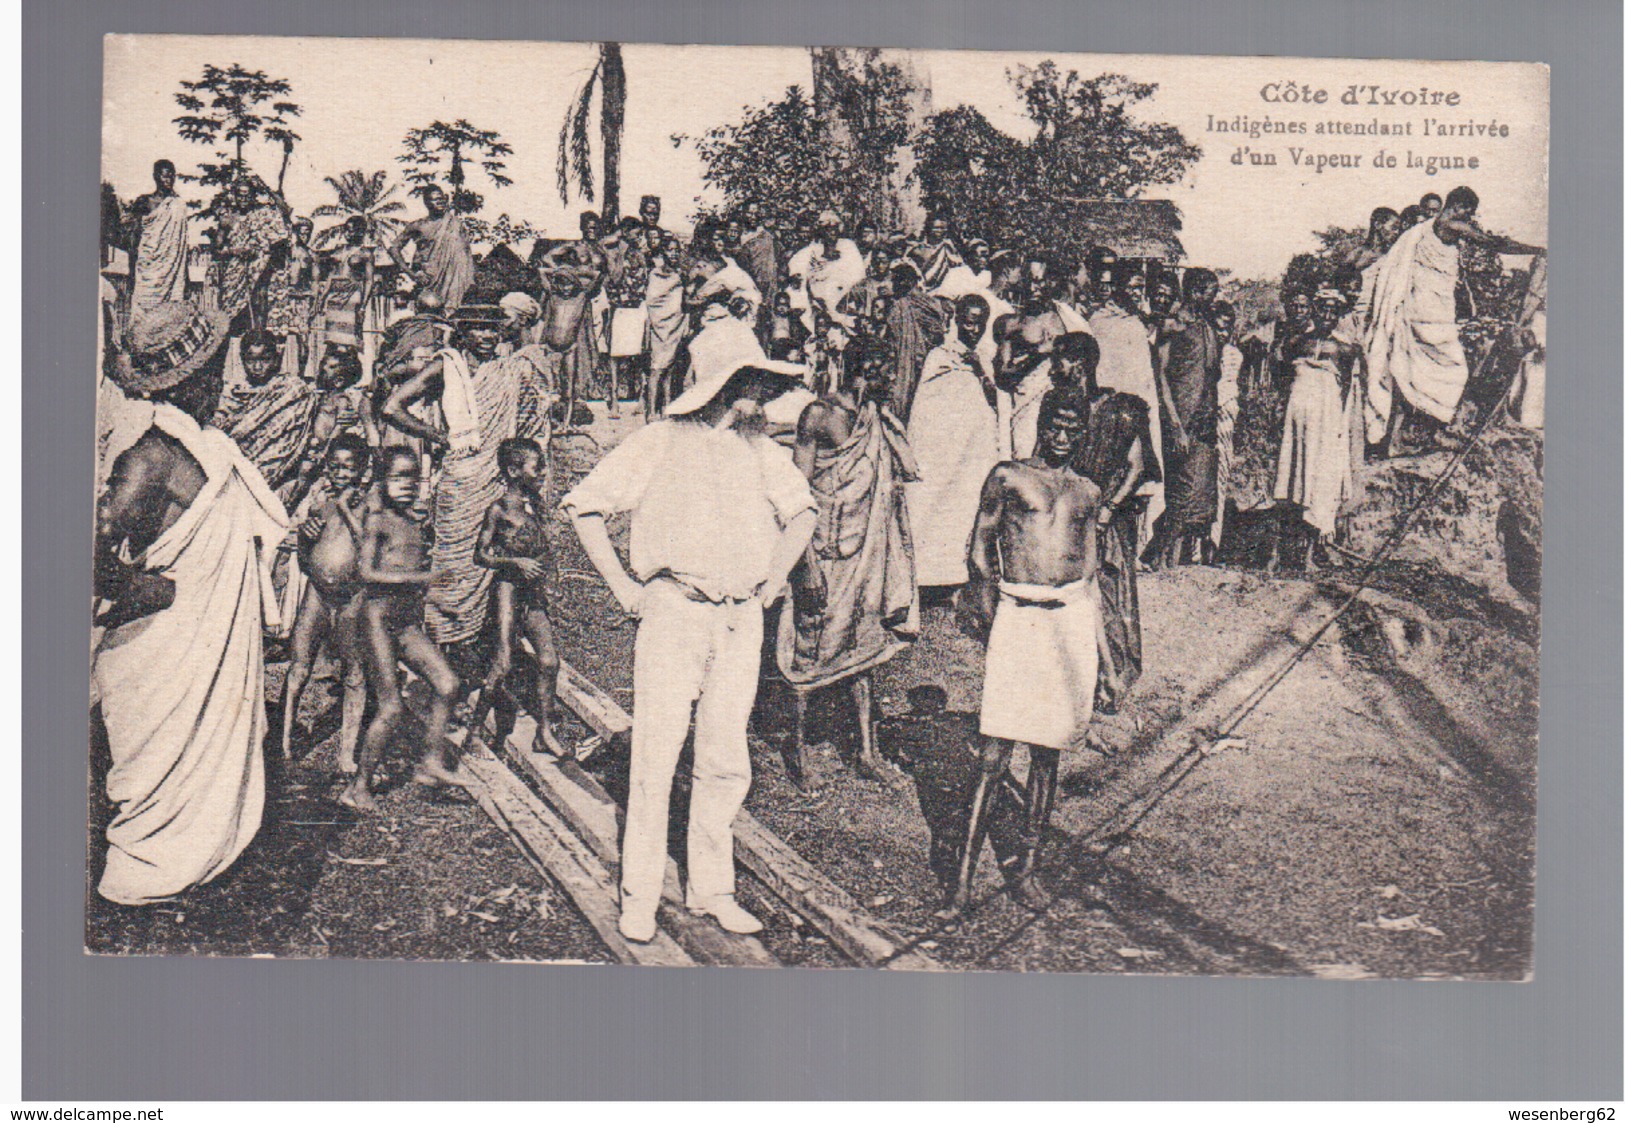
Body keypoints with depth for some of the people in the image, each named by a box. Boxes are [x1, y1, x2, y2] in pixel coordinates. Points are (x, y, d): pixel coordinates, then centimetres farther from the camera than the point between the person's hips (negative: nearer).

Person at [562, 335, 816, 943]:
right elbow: (583, 506, 1)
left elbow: (801, 510, 28)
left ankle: (712, 888, 20)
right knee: (656, 757, -3)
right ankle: (639, 896, 9)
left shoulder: (761, 451, 12)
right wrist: (620, 585, -3)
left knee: (727, 761, 7)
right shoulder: (657, 444, -2)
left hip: (742, 620, 4)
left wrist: (777, 574, 16)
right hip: (673, 615, -4)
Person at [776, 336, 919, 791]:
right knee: (811, 646, 2)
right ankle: (798, 749, 14)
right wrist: (804, 562, -15)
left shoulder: (879, 420, 11)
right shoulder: (819, 415, -9)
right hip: (823, 548, -6)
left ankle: (867, 753, 16)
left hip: (868, 548, 6)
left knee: (865, 645, 9)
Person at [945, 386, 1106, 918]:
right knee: (995, 752, -8)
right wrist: (981, 601, -10)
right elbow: (980, 547, 5)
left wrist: (1098, 648, 16)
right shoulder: (1007, 478, 6)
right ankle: (964, 879, -4)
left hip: (1072, 616, 4)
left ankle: (1028, 868, 20)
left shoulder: (1088, 493, 16)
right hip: (1017, 614, -3)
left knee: (1048, 750, 9)